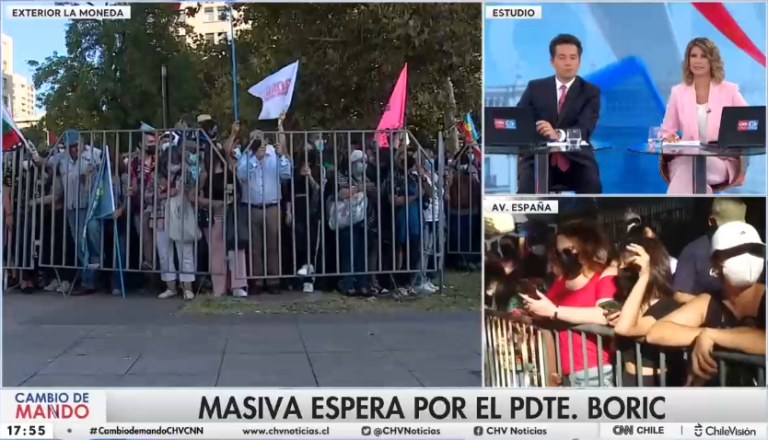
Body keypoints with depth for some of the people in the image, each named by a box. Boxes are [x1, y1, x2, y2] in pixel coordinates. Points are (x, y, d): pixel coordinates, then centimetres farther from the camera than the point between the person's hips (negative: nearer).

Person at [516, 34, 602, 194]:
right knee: (526, 189, -29)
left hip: (575, 160, 0)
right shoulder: (535, 88, 10)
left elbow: (584, 129, -10)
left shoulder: (591, 91, 5)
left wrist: (558, 134, -33)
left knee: (593, 187, -29)